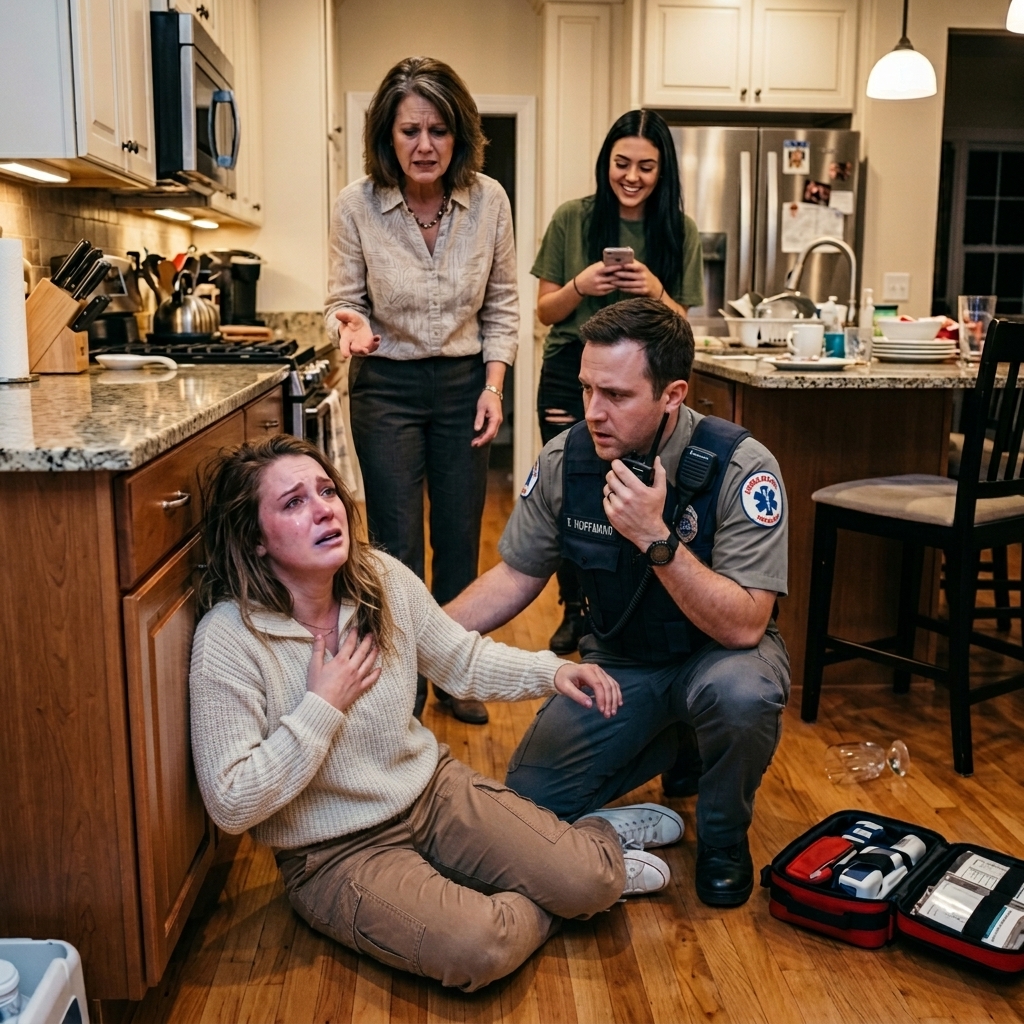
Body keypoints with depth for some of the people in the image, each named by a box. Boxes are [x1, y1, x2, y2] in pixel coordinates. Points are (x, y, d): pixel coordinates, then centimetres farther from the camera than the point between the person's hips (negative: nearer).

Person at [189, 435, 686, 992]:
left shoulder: (382, 577, -7)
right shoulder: (227, 642, -23)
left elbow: (461, 657, 10)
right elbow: (231, 804, -21)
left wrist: (550, 671, -6)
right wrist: (322, 708, -23)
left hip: (432, 787, 4)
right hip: (336, 852, -4)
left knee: (590, 883, -12)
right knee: (479, 947, -26)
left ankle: (599, 840, 23)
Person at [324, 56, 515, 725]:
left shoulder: (489, 200, -8)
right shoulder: (357, 205, -13)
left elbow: (502, 305, 2)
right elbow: (346, 300, -2)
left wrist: (493, 386, -5)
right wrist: (352, 327, -24)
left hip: (465, 384, 2)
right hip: (386, 387, -2)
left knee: (460, 537, 10)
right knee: (398, 544, 1)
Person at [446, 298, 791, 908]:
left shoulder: (741, 467, -25)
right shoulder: (565, 460, -13)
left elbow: (743, 627, -30)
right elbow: (516, 578, -1)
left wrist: (657, 538, -41)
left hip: (717, 653, -3)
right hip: (619, 661, 4)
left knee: (742, 693, -38)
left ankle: (724, 838, -4)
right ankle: (666, 745, 20)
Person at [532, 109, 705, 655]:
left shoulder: (679, 231, 2)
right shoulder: (572, 219, 1)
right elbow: (545, 312, 5)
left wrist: (655, 291, -15)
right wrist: (578, 287, -15)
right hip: (568, 376, 1)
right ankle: (574, 610, 25)